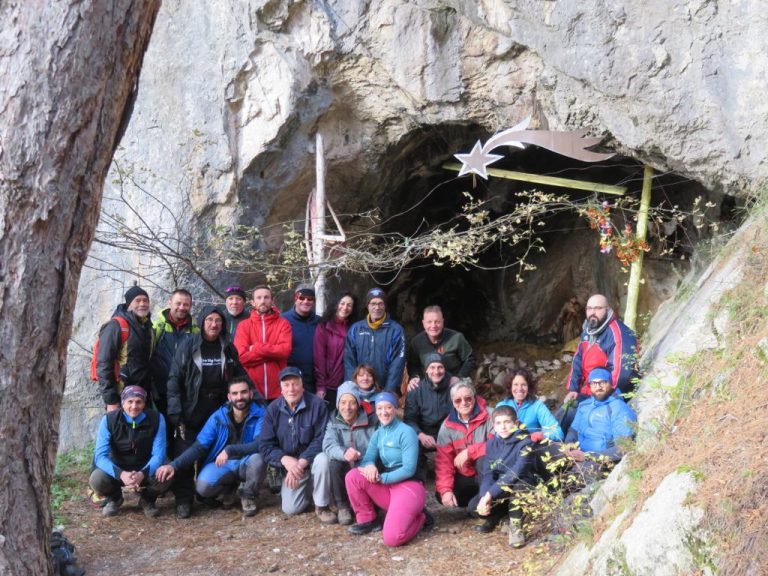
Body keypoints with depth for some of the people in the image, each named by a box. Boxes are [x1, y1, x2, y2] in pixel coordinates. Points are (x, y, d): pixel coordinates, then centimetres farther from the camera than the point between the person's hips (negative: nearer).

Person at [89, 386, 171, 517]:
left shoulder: (156, 418, -16)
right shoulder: (109, 419, -16)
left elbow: (158, 454, -17)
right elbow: (100, 455, -21)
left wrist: (143, 473, -38)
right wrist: (120, 474, -40)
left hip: (145, 469, 0)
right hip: (118, 470, 0)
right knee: (96, 479, -30)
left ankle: (147, 499, 5)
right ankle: (114, 498, 8)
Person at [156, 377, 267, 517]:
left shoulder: (260, 413, -13)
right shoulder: (218, 417, -6)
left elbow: (260, 444, -26)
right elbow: (199, 447, -9)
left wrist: (230, 450, -33)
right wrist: (174, 465, -23)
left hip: (247, 462, -2)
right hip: (221, 463, 2)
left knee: (258, 458, -36)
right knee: (203, 486, -27)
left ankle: (249, 495, -3)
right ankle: (228, 488, 12)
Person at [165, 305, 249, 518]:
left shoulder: (228, 348, 7)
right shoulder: (188, 346, -4)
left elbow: (240, 378, 12)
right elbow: (174, 379, -8)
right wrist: (175, 412, -15)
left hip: (218, 411, 3)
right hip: (191, 411, -3)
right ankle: (183, 500, 3)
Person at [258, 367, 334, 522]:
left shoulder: (317, 404, -17)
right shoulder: (273, 409, -7)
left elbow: (321, 439, -21)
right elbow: (265, 445, -9)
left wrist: (301, 462, -30)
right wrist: (285, 460, -27)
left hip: (312, 460, -3)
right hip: (289, 464, 3)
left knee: (322, 460, -36)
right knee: (290, 509, -8)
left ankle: (322, 506, -13)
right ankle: (307, 489, 26)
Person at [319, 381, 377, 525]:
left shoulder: (371, 420, -7)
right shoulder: (334, 421, -3)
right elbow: (329, 445, -20)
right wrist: (344, 453, -43)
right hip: (344, 471, 2)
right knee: (335, 463, -29)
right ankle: (342, 507, -9)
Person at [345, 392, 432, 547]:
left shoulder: (406, 432, -11)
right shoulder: (378, 434, 10)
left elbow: (409, 469, -17)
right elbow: (367, 458, 2)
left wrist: (380, 478, -19)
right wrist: (370, 466, -22)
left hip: (408, 486, -6)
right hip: (387, 486, 6)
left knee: (392, 538, -27)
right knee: (353, 476, -15)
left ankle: (419, 517, 5)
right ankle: (367, 520, 2)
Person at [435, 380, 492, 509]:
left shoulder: (489, 416, -15)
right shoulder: (447, 426, -5)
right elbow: (443, 460, -9)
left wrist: (469, 452, -29)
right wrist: (445, 489, -22)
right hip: (465, 477, 3)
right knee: (441, 495, -19)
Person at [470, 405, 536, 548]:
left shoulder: (525, 442, -17)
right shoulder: (492, 443, 0)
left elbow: (515, 473, -27)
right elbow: (488, 473, -8)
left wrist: (491, 494, -33)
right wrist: (485, 496, -27)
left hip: (520, 488, -5)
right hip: (497, 489, 5)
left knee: (514, 487, -39)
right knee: (474, 506, -20)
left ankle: (515, 525, -16)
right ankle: (497, 515, 11)